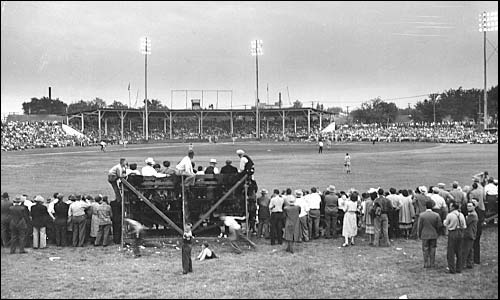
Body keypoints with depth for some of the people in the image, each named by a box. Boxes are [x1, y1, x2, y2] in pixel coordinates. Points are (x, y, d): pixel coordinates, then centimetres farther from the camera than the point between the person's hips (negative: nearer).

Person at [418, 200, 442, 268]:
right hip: (434, 235, 1)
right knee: (432, 250, 12)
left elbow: (419, 226, -8)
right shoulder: (436, 215, -8)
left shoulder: (421, 215, -12)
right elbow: (439, 226, -3)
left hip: (425, 235, -1)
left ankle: (426, 264, 10)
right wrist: (437, 233, 14)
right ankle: (432, 263, 16)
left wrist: (419, 235, 6)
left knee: (425, 250, 9)